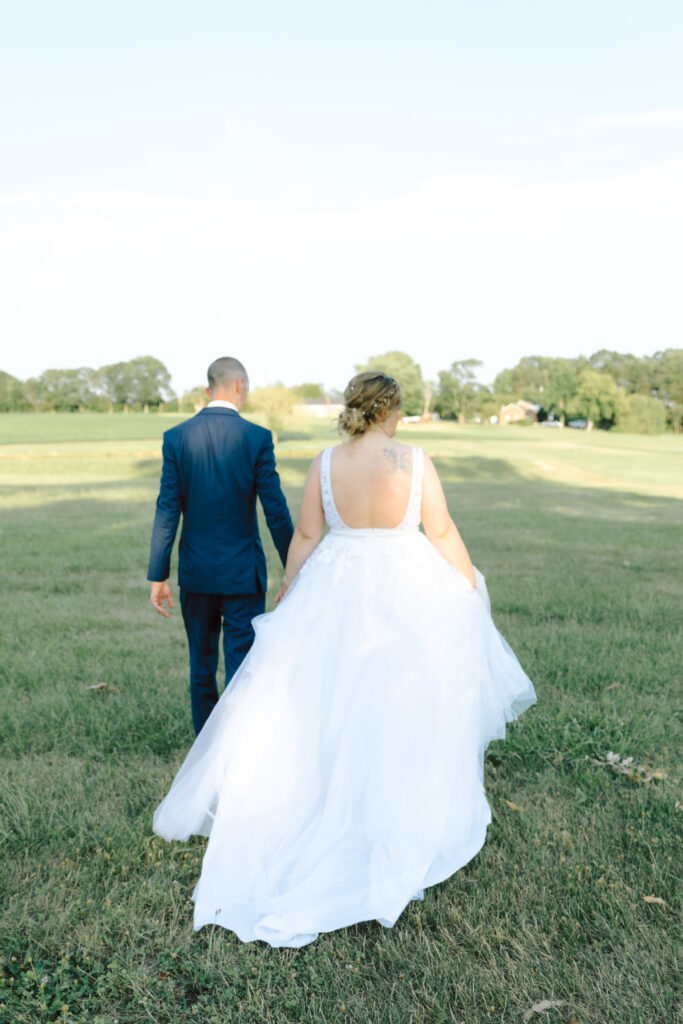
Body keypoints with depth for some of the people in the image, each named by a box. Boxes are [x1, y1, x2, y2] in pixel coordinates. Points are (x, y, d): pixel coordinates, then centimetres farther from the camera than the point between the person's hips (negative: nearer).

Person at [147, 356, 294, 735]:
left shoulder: (176, 437, -3)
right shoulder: (257, 437, -9)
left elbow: (167, 511, -5)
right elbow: (275, 510, -10)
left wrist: (157, 576, 0)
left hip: (196, 571, 3)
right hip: (242, 572, -3)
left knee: (202, 666, 17)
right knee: (242, 667, 3)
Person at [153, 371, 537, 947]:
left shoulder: (325, 463, -7)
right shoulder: (415, 460, -12)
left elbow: (306, 535, -4)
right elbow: (442, 533, -6)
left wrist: (288, 592, 6)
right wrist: (469, 582, 9)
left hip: (336, 591, 2)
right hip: (404, 594, -1)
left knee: (320, 698, 15)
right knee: (402, 701, 15)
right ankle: (407, 810, 32)